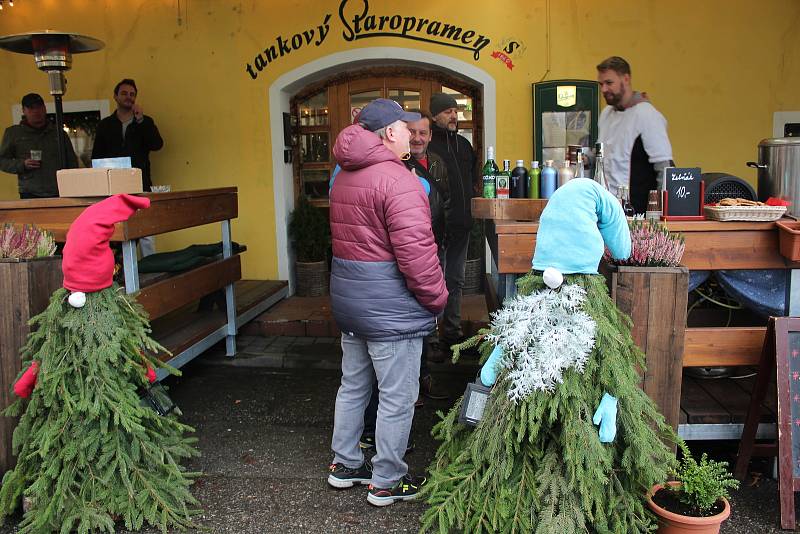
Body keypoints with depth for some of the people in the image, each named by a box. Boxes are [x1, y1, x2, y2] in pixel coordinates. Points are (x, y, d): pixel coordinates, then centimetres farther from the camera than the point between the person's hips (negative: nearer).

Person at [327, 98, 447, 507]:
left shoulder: (343, 178, 11)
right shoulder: (397, 179, -19)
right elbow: (415, 251, -24)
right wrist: (436, 299, -12)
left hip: (348, 300, 10)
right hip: (389, 307, -9)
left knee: (353, 385, 21)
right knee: (397, 399, 5)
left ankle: (345, 464, 35)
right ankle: (387, 482, 18)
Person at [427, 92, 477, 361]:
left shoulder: (463, 144, 16)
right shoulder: (426, 146, -8)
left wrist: (468, 212, 17)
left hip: (460, 225, 7)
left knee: (455, 281, 15)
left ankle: (452, 333, 26)